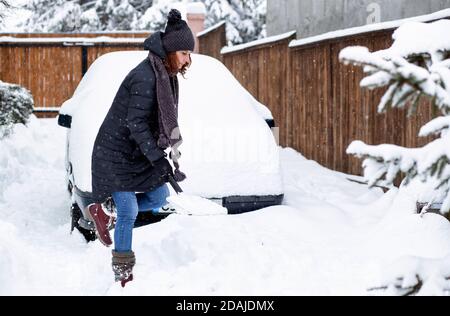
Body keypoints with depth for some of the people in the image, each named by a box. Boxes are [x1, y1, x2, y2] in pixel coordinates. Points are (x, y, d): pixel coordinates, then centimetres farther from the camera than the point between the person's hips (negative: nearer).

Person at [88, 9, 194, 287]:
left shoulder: (165, 74, 4)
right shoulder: (145, 78, -25)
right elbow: (136, 124, -26)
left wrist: (171, 150, 14)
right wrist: (159, 159, -25)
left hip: (140, 152, 9)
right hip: (117, 152, -9)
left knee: (159, 198, 9)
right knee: (129, 213, -5)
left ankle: (104, 212, 23)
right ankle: (123, 273, 9)